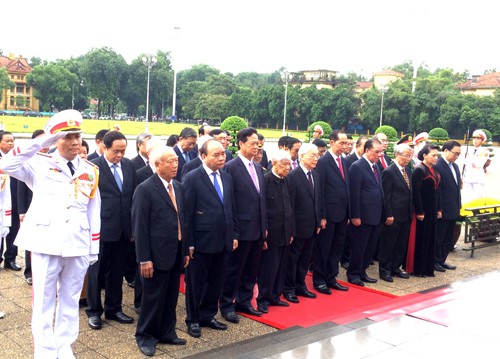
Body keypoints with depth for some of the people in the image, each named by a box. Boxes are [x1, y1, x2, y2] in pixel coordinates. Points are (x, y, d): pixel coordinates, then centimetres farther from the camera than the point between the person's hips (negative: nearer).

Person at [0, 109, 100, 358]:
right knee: (43, 302, 6)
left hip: (78, 246, 3)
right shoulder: (40, 164, -1)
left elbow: (94, 212, 9)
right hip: (46, 244, -3)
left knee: (70, 301, 13)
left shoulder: (90, 171, 8)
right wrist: (41, 142, -22)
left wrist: (94, 248, 8)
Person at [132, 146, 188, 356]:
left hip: (176, 253, 7)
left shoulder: (178, 187, 10)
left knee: (171, 298, 16)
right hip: (157, 254, -6)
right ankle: (145, 336, 22)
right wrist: (144, 259, -16)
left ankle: (166, 333, 31)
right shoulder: (145, 189, -12)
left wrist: (185, 250, 12)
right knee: (153, 298, 5)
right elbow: (140, 226, -14)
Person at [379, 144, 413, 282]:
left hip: (406, 215, 8)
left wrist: (411, 212, 11)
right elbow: (386, 196, -14)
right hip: (393, 216, -8)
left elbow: (409, 192, 15)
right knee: (388, 244, 3)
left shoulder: (407, 170, 11)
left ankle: (396, 267, 26)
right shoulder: (388, 172, -13)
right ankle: (384, 270, 13)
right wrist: (389, 215, -16)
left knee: (402, 244, 14)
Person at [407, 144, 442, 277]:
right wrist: (419, 211, -19)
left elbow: (437, 190, 14)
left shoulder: (434, 170, 10)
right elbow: (415, 192, -18)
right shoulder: (419, 170, -14)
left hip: (432, 209, 8)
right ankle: (417, 269, 11)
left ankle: (428, 267, 22)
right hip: (422, 209, -8)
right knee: (420, 238, 1)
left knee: (430, 238, 12)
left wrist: (439, 209, 12)